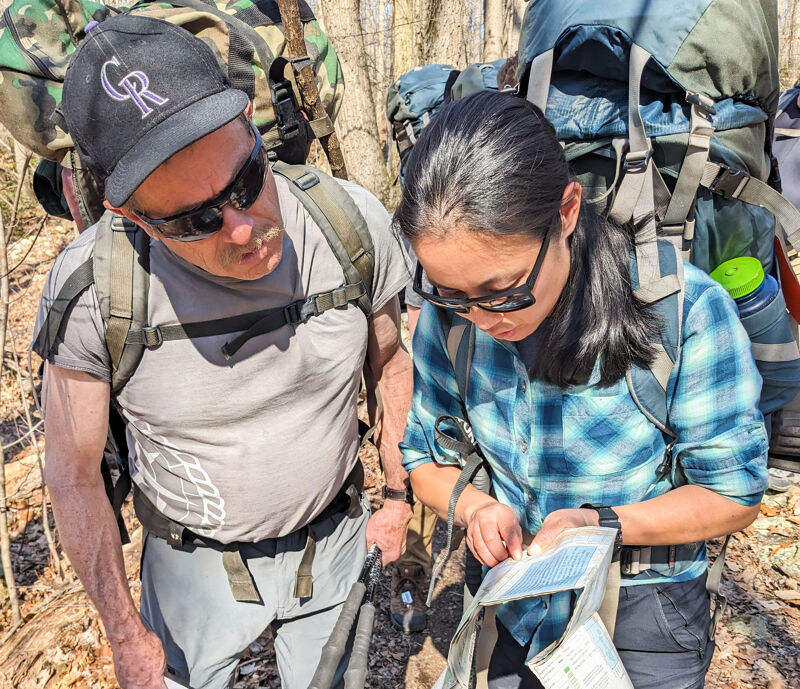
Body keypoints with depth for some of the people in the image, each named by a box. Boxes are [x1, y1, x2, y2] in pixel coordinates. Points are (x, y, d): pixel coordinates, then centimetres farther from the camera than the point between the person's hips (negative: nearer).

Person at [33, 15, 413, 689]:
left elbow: (390, 356, -4)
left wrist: (398, 492, 1)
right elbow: (75, 472, -14)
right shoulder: (90, 288, -28)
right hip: (197, 563, -1)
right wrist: (126, 632, -5)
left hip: (334, 539, 2)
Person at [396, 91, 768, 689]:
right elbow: (426, 457, -2)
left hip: (645, 621, -2)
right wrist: (474, 505, -22)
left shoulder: (688, 311, -26)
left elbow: (735, 494, -14)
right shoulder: (448, 314, -16)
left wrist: (601, 523, -28)